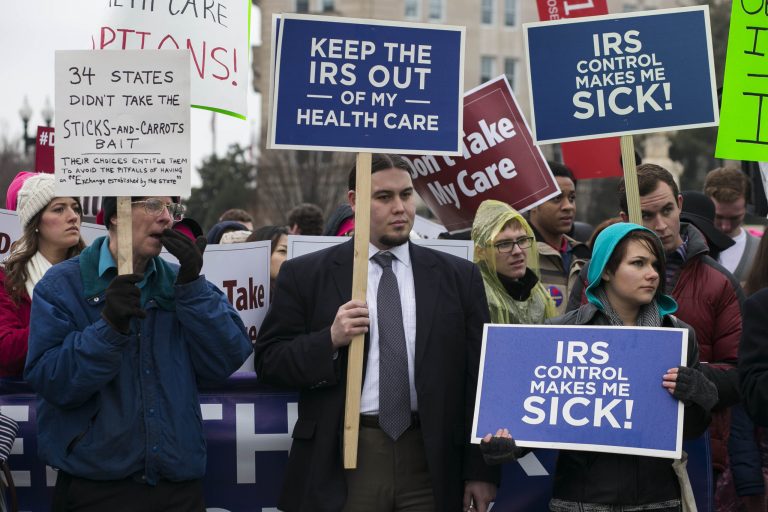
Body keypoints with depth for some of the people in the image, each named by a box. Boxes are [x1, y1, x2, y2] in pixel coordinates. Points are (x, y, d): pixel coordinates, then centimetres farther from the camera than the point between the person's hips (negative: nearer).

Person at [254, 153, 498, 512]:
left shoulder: (458, 277, 8)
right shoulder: (305, 275, 3)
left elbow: (478, 378, 7)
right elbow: (268, 361, 2)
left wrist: (481, 470, 3)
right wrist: (330, 341, -14)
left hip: (430, 463, 2)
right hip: (341, 463, -1)